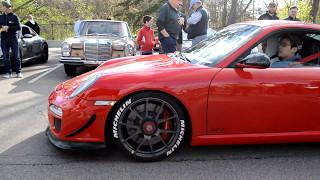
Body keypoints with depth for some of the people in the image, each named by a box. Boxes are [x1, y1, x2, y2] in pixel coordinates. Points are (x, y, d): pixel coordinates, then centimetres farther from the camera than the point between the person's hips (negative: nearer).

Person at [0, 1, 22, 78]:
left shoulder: (14, 17, 0)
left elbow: (19, 27, -6)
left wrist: (8, 27, -15)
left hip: (13, 39, -3)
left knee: (16, 56, -1)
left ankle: (18, 72, 3)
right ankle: (8, 73, 8)